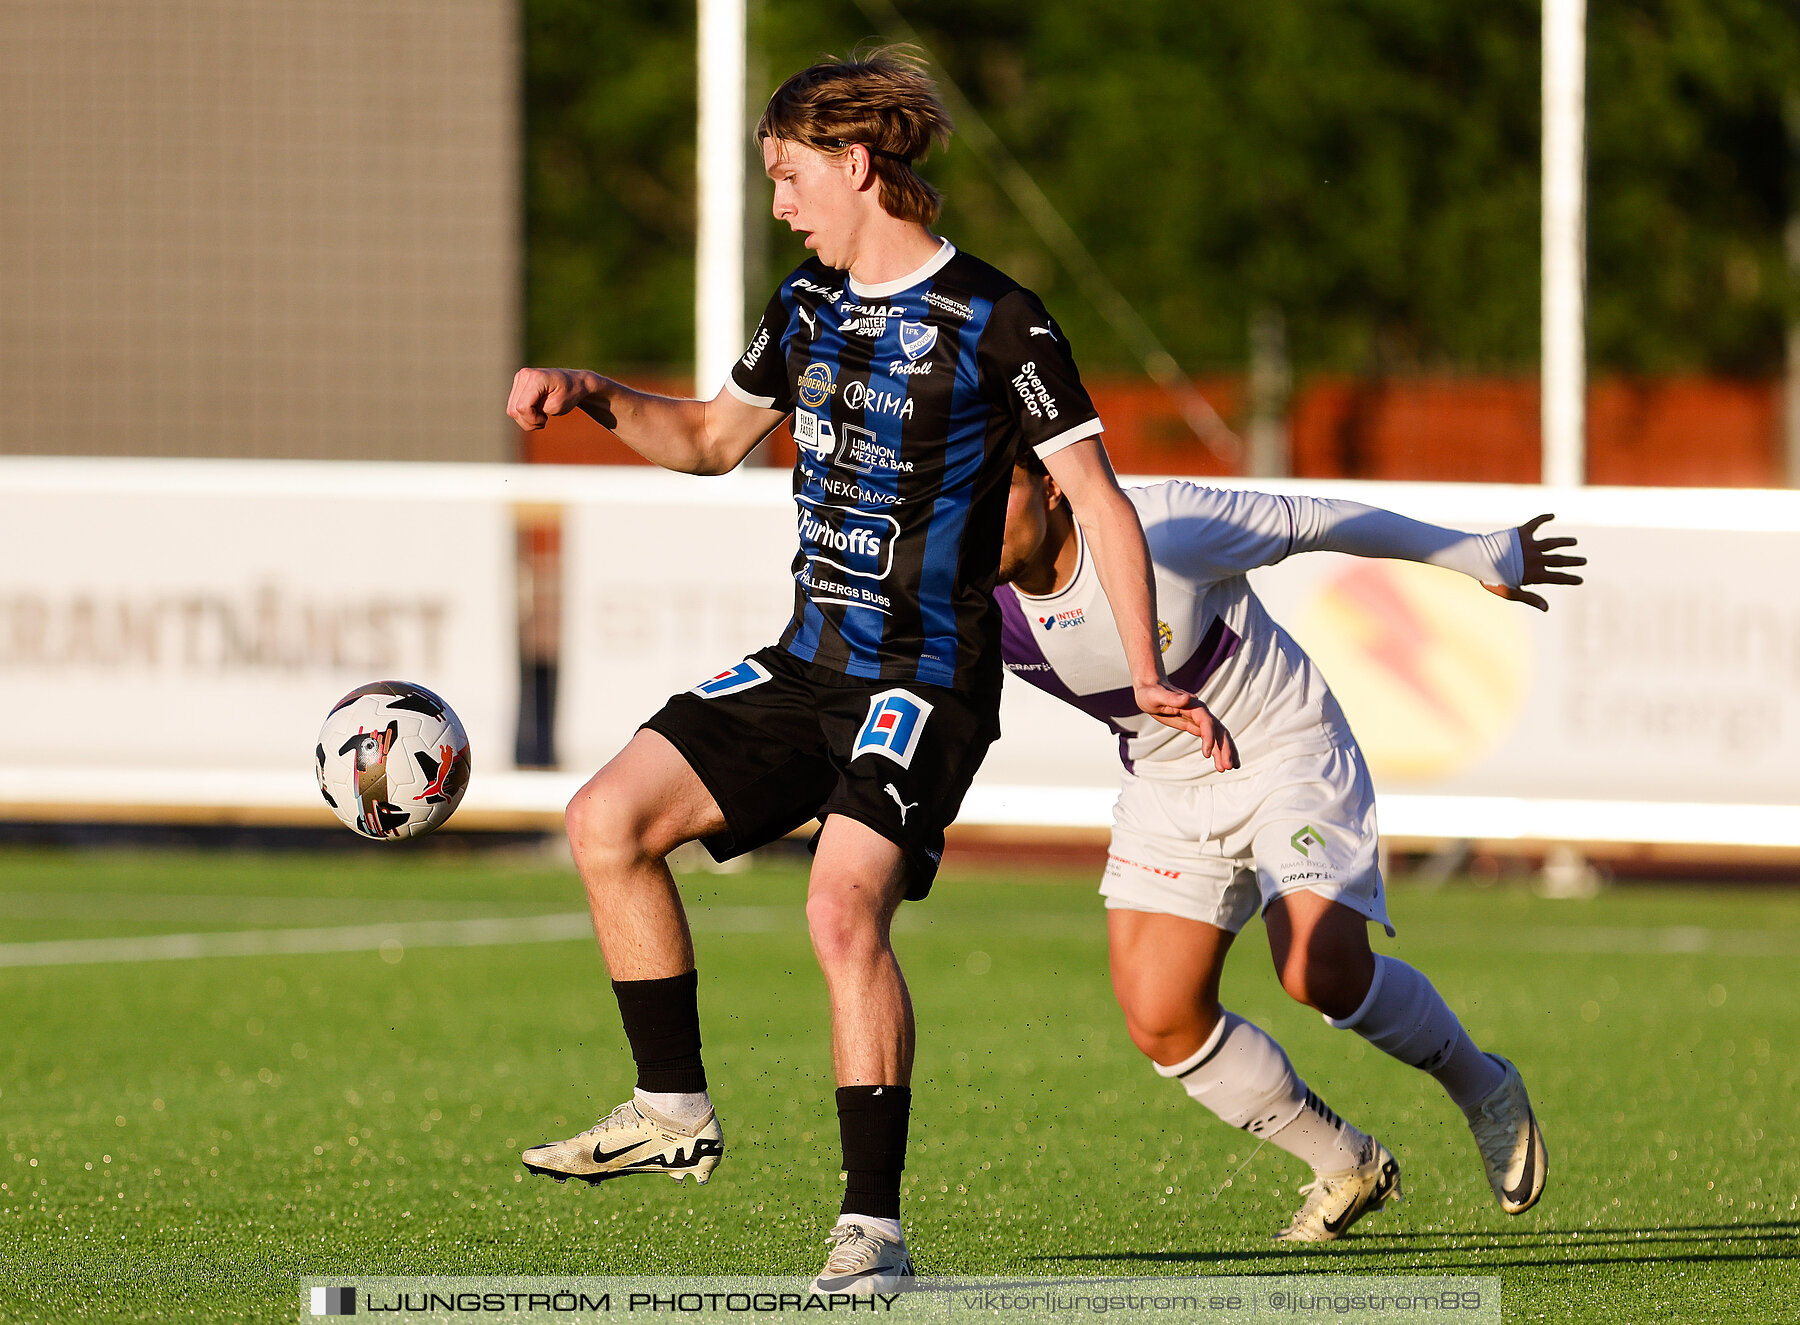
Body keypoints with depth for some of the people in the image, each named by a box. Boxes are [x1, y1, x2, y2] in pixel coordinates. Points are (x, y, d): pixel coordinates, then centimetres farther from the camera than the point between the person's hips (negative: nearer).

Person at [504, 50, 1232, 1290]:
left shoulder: (996, 325, -10)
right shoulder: (810, 306, 11)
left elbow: (1100, 503, -10)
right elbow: (712, 437, 27)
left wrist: (1149, 678, -18)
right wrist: (593, 395, 10)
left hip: (926, 681, -8)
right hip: (807, 665, 8)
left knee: (844, 906, -25)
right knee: (608, 819, -4)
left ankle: (875, 1226, -19)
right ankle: (675, 1110, 7)